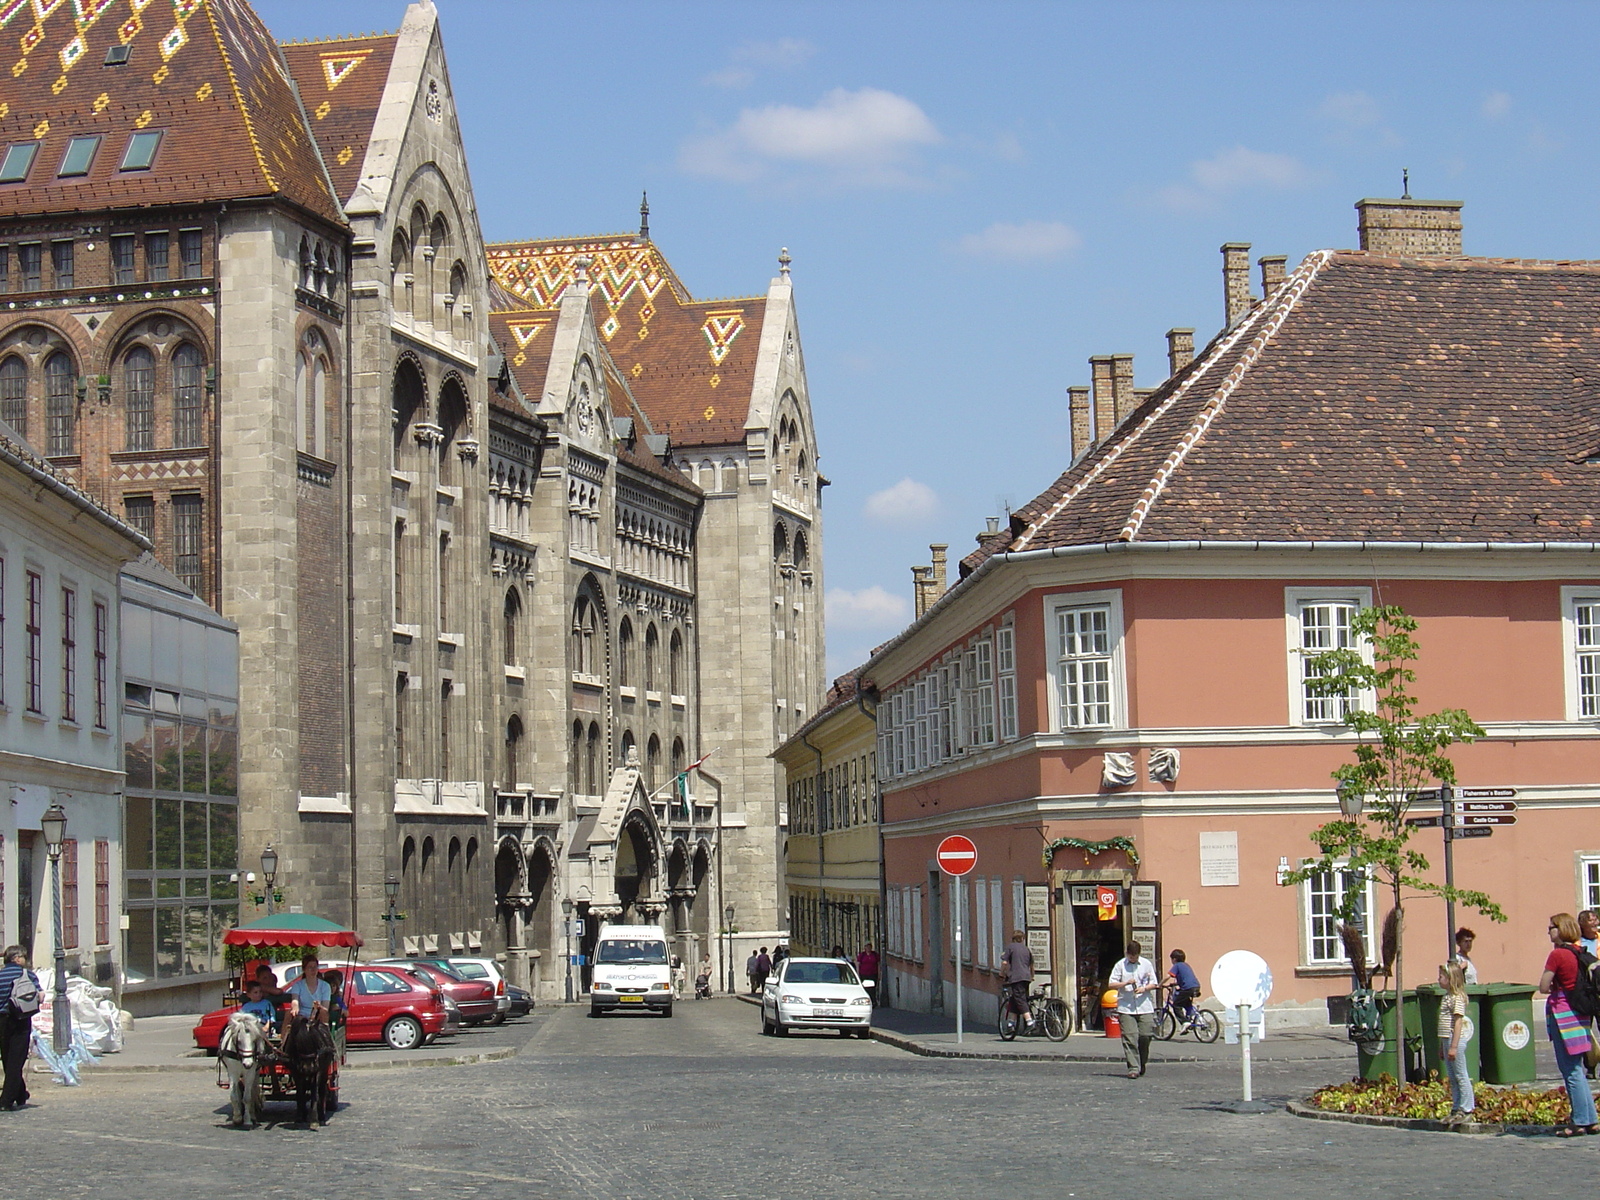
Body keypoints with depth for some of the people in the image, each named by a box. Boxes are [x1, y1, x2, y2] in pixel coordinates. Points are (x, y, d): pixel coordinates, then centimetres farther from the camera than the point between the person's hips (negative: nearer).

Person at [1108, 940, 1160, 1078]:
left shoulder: (1146, 964, 8)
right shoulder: (1120, 965, 3)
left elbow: (1154, 984, 12)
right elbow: (1111, 984, 1)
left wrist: (1144, 988, -9)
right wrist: (1126, 983, -14)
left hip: (1145, 1007, 1)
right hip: (1126, 1008, -1)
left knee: (1145, 1036, -1)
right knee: (1130, 1038, -8)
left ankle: (1142, 1063, 21)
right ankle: (1133, 1068, -8)